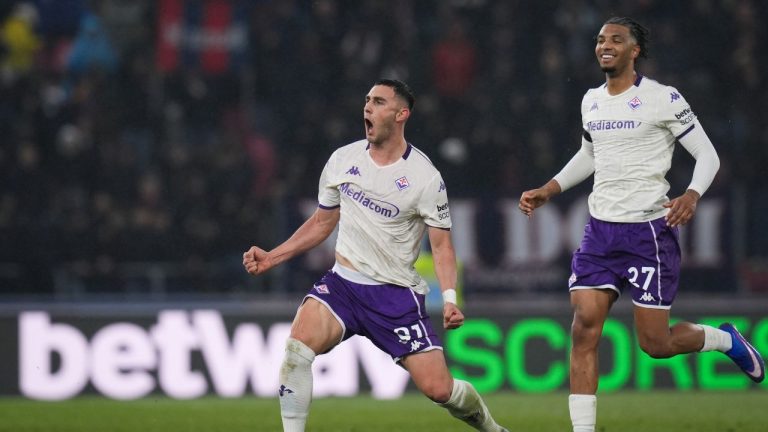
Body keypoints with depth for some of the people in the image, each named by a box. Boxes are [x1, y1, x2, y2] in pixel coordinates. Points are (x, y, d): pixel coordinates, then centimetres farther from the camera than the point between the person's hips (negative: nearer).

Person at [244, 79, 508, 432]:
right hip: (343, 284, 3)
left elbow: (441, 246, -4)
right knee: (298, 344, -27)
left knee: (438, 388, -8)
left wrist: (450, 298, -19)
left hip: (397, 294, -3)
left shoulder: (425, 177, -7)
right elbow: (321, 223, 17)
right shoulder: (342, 160, 4)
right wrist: (271, 257, 10)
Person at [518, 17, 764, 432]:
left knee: (655, 343, -2)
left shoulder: (663, 99, -8)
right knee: (584, 329, -10)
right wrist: (548, 190, 19)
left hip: (650, 230, -5)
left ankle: (726, 340, 29)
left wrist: (692, 195, -22)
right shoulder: (591, 101, 10)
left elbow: (707, 154, -4)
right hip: (600, 231, 5)